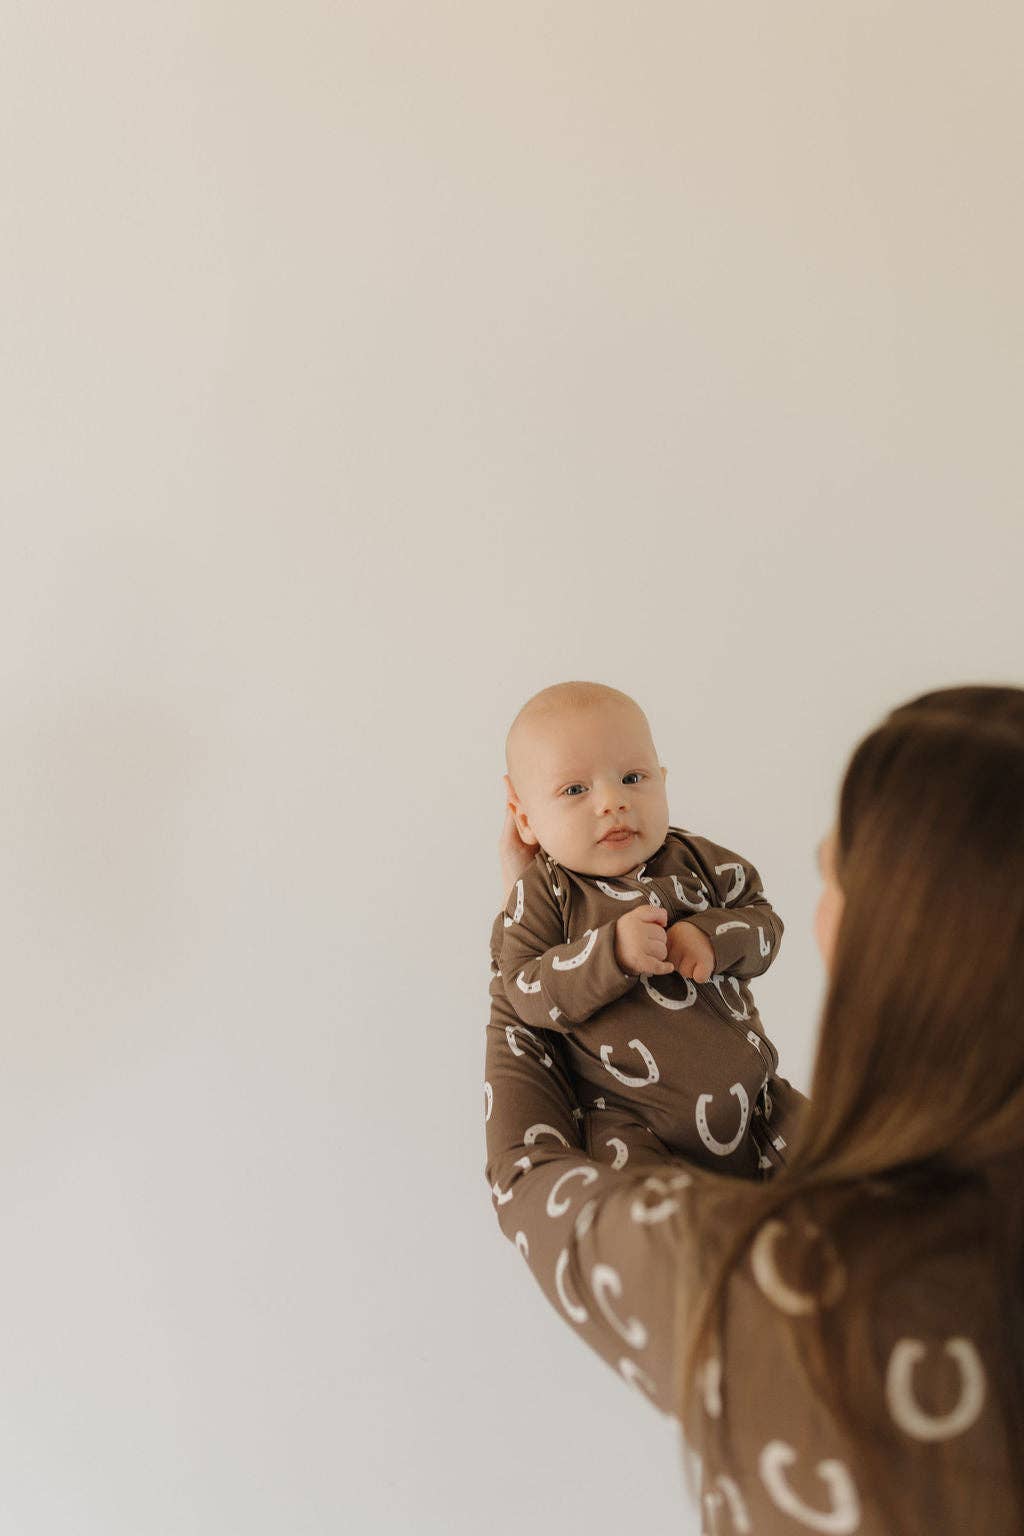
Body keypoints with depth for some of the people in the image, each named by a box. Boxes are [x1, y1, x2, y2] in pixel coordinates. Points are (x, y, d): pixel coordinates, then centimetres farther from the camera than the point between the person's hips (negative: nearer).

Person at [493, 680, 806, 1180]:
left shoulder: (692, 858, 4)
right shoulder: (541, 894, -4)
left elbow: (764, 920, 6)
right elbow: (526, 995, -12)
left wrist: (714, 938, -16)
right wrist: (611, 952, -27)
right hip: (634, 1119, -4)